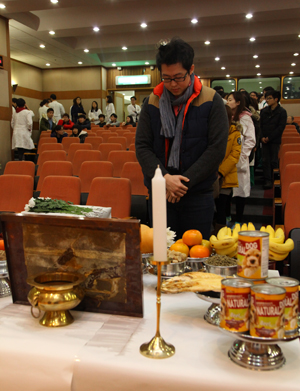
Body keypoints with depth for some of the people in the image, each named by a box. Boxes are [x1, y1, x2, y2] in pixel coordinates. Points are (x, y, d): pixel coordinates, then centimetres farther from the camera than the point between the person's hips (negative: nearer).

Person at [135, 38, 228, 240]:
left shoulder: (211, 101, -3)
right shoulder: (152, 102, 4)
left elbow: (217, 148, -8)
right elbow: (142, 146, 1)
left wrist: (185, 181, -13)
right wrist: (164, 178, -14)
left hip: (198, 195, -2)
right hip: (160, 193, 2)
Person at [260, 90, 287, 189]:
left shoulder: (282, 112, -3)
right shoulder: (264, 111, 9)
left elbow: (281, 127, -8)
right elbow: (260, 125, 8)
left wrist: (269, 137, -12)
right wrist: (262, 137, -7)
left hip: (275, 140, -3)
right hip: (265, 140, 4)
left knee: (274, 161, 1)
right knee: (265, 160, 0)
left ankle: (274, 180, 12)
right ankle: (267, 180, 3)